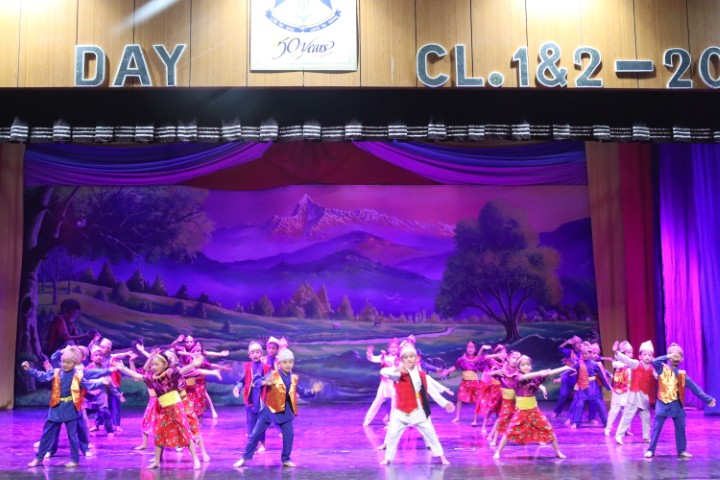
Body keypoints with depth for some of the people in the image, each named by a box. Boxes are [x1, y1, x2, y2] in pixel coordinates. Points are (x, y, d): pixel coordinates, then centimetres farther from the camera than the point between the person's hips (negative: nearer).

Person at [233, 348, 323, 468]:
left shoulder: (294, 379, 1)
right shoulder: (272, 375, -12)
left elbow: (302, 393, 7)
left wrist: (312, 391, -11)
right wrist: (265, 382, -45)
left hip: (285, 411, 3)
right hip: (269, 409, -3)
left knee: (289, 434, 1)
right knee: (256, 433, 1)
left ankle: (286, 459, 18)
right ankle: (245, 458, 12)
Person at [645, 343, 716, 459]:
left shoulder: (682, 374, 6)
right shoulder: (662, 369, -1)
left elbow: (695, 388, 6)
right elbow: (654, 361, -21)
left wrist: (707, 399, 3)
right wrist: (667, 357, -19)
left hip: (676, 404, 3)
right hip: (662, 403, -3)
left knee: (680, 428, 6)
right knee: (656, 427, -2)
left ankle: (681, 451, 19)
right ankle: (650, 450, 4)